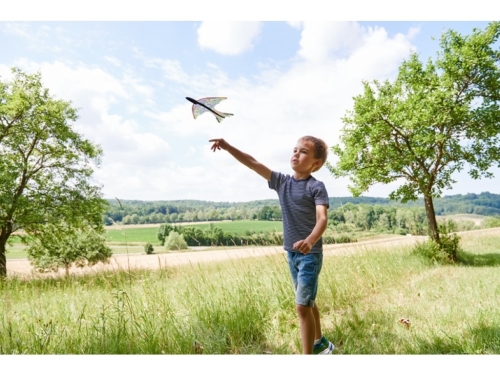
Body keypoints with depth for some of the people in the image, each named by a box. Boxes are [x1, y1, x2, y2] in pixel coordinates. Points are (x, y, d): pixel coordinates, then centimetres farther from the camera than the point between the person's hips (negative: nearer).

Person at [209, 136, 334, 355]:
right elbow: (253, 164, 2)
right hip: (291, 253, 7)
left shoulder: (316, 187, -14)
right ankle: (320, 342, 42)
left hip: (310, 254, -6)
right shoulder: (281, 181, 3)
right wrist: (228, 147, -5)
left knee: (302, 306, -7)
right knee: (308, 302, 21)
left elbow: (322, 219, -27)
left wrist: (310, 241, -46)